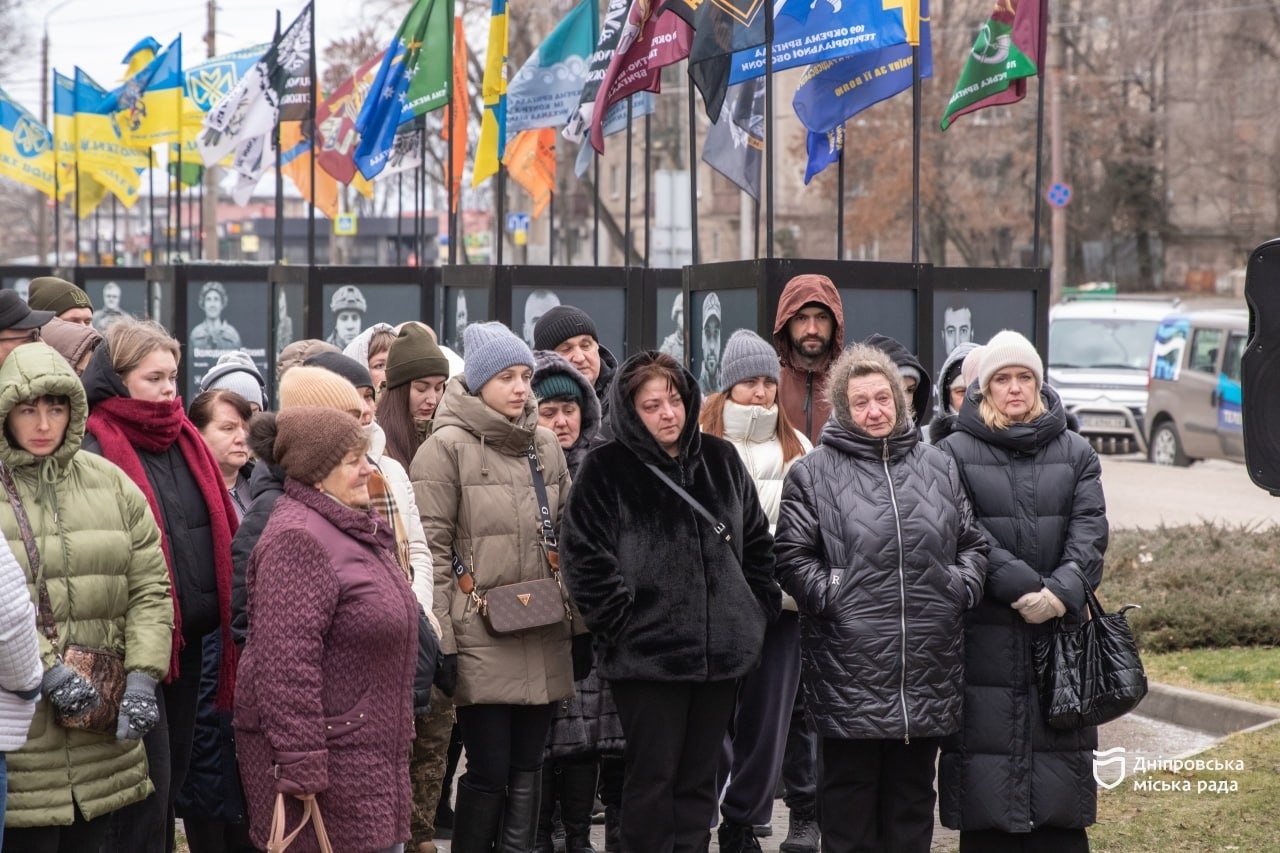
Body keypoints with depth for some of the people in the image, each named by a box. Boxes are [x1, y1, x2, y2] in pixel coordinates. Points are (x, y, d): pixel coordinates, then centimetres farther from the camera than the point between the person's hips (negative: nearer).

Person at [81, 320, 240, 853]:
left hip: (189, 639, 8)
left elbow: (221, 534, 19)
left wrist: (224, 617, 14)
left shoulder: (185, 440, 13)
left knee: (174, 774, 16)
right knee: (148, 787, -5)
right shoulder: (95, 448, -11)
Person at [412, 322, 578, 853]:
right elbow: (430, 550, -8)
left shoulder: (545, 446, 13)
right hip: (481, 640, -6)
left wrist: (580, 621, 17)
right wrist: (441, 639, -12)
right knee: (489, 770, -3)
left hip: (542, 639, 6)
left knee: (527, 766, 9)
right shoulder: (447, 447, -5)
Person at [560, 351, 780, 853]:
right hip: (647, 655, -4)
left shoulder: (721, 460, 9)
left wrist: (760, 611, 9)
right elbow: (584, 559, -9)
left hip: (722, 653, 4)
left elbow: (757, 543, 16)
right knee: (653, 779, 1)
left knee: (699, 778, 11)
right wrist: (622, 624, -11)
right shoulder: (606, 471, -5)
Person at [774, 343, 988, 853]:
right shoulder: (813, 475, 0)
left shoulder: (938, 468, 12)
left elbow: (972, 542, 18)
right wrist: (833, 596, -12)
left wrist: (960, 586, 2)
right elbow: (792, 557, -2)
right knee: (851, 791, 3)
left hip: (928, 669, 4)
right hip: (850, 671, -4)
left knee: (913, 791, 12)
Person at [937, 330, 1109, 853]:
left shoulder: (1075, 454, 13)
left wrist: (1062, 592, -17)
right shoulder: (956, 453, 4)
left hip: (1060, 632, 2)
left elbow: (1090, 530, 0)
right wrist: (1023, 587, -18)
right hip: (985, 638, -2)